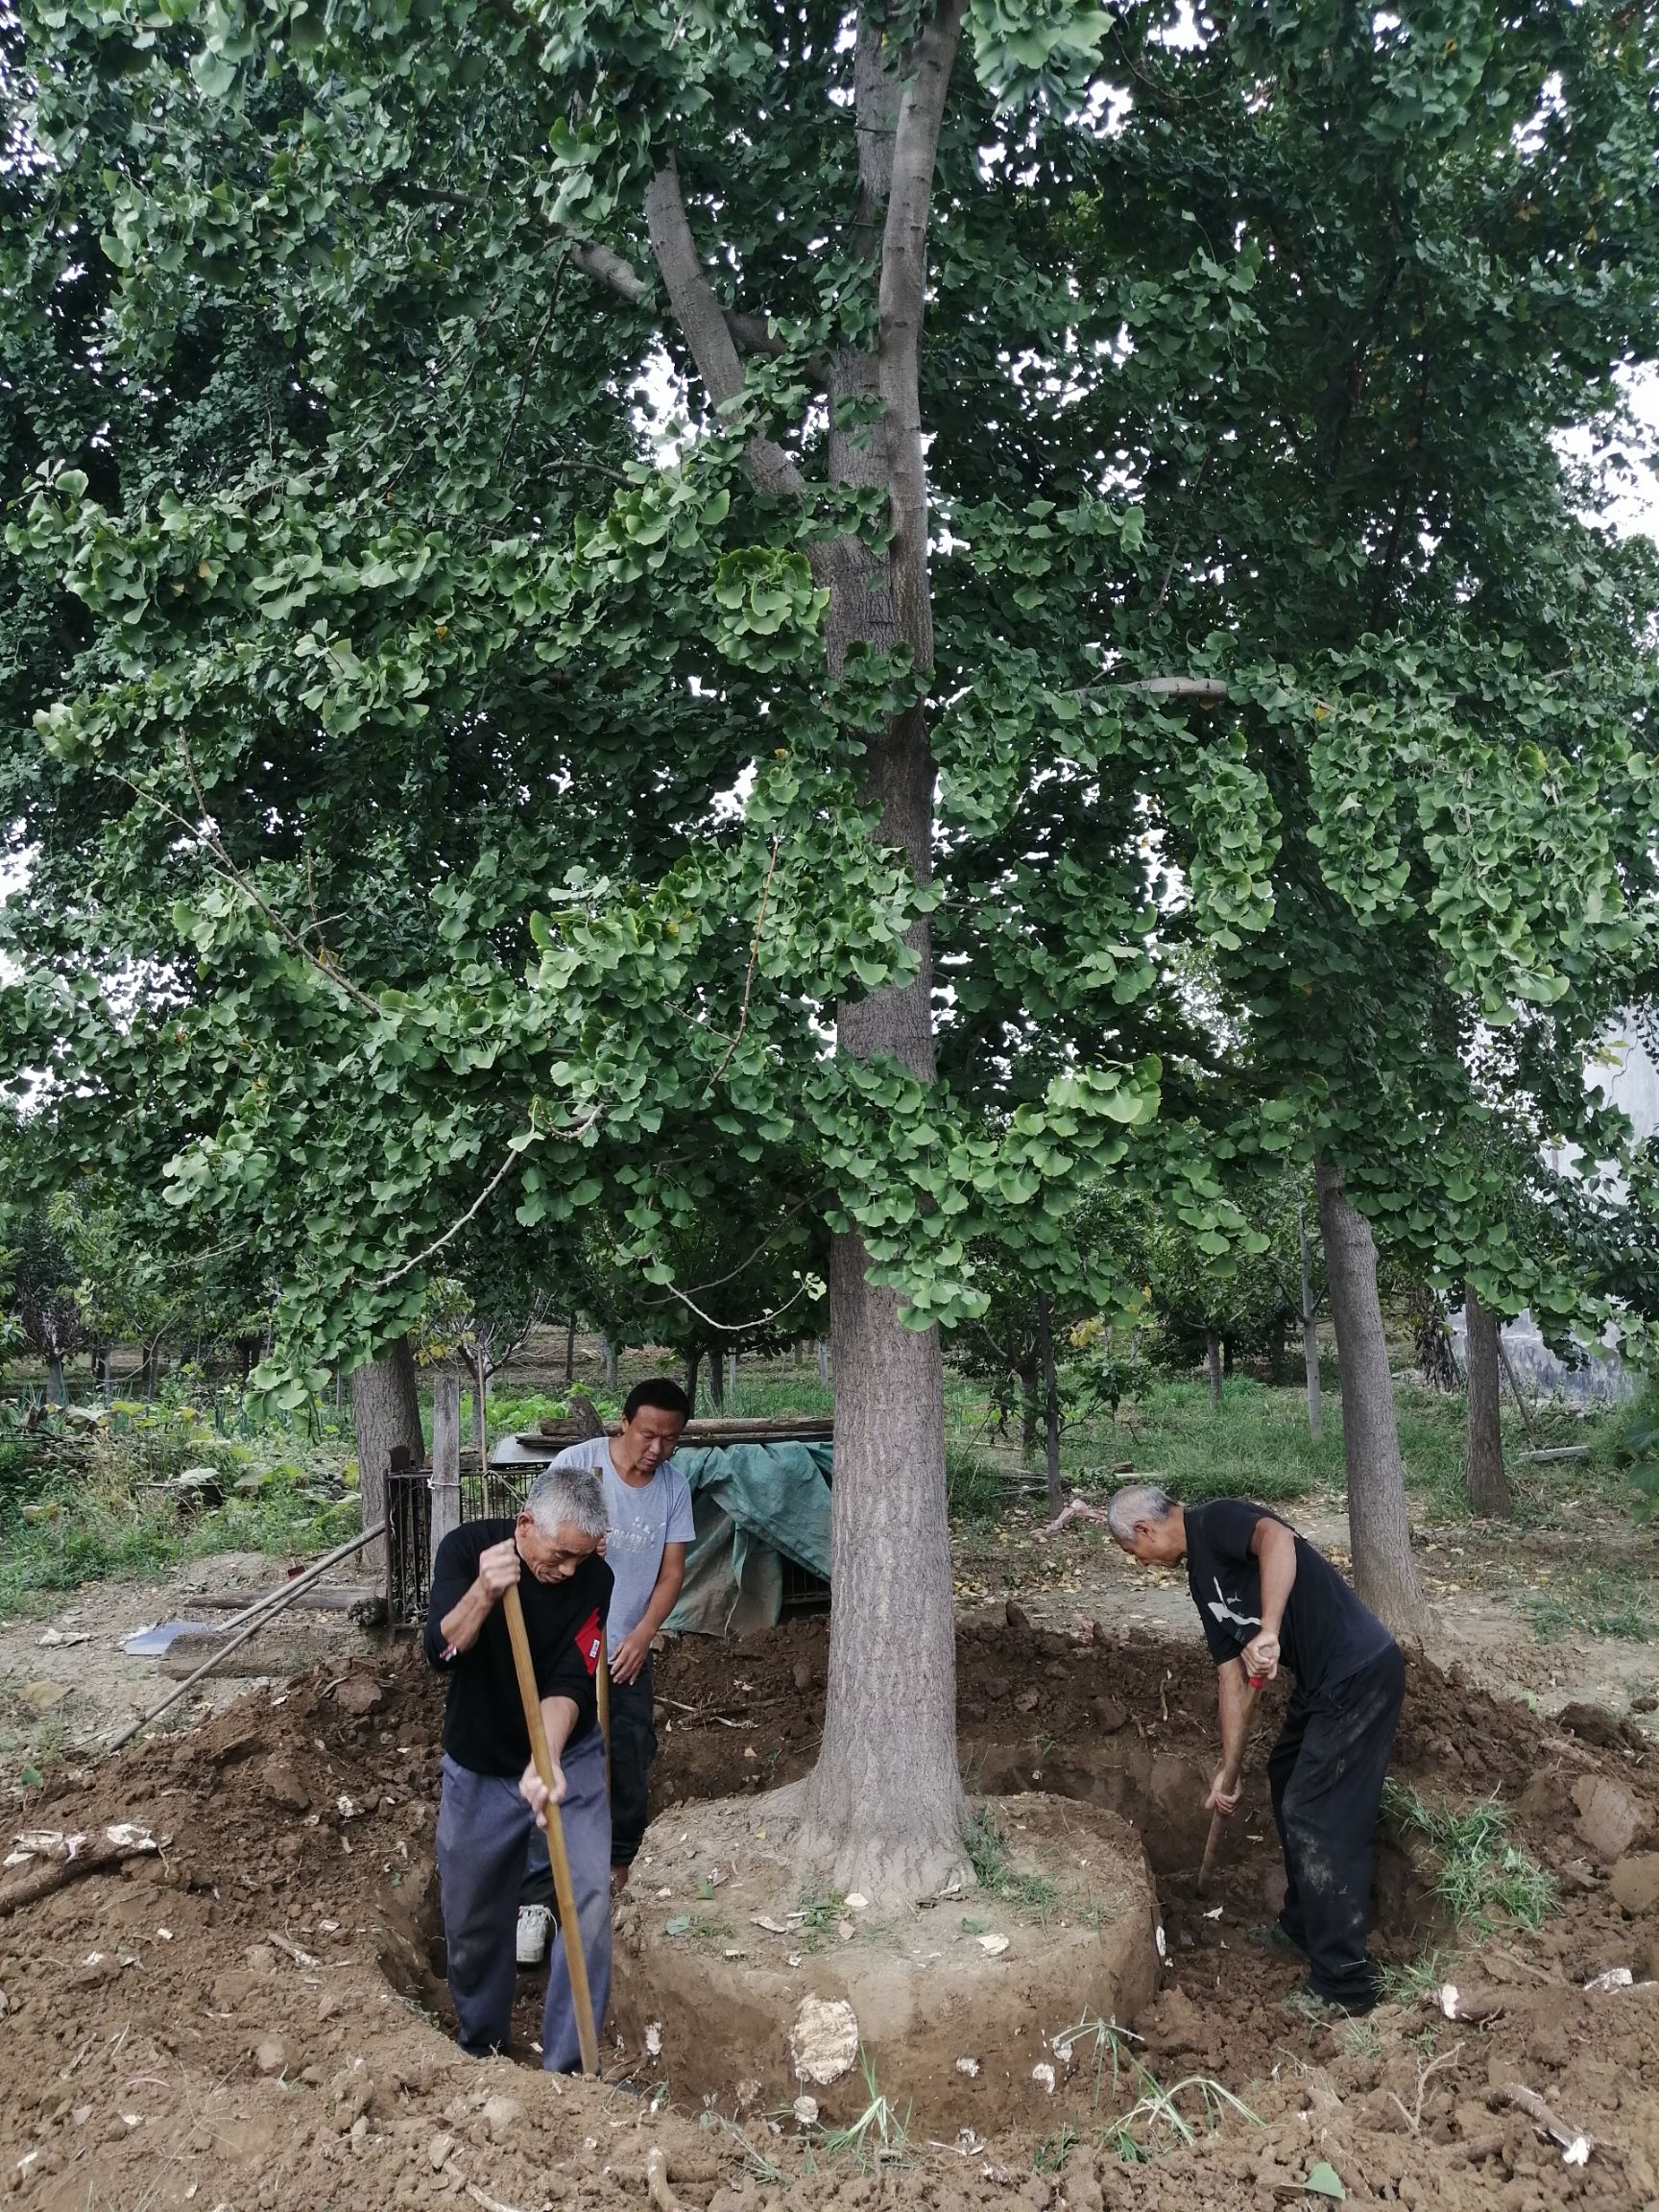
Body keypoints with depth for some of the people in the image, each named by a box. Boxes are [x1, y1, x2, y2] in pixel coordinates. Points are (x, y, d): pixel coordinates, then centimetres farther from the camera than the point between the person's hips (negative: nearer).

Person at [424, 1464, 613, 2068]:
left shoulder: (593, 1578, -18)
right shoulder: (466, 1547, -18)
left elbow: (570, 1683, -20)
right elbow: (441, 1650, -27)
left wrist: (547, 1763, -37)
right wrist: (482, 1594, -46)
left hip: (566, 1758, 0)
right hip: (479, 1766, 0)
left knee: (590, 1892, -16)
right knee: (471, 1916, 11)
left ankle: (566, 2062, -3)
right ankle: (481, 2046, 35)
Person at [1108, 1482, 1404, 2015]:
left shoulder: (1216, 1522, -13)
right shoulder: (1202, 1578, 15)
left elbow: (1277, 1538, -35)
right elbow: (1231, 1676, 16)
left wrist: (1267, 1632, -40)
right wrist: (1226, 1770, 15)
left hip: (1360, 1675, -11)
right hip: (1324, 1681, 11)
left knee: (1319, 1820, -5)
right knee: (1287, 1780, 24)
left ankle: (1344, 1984, 6)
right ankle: (1303, 1927, 40)